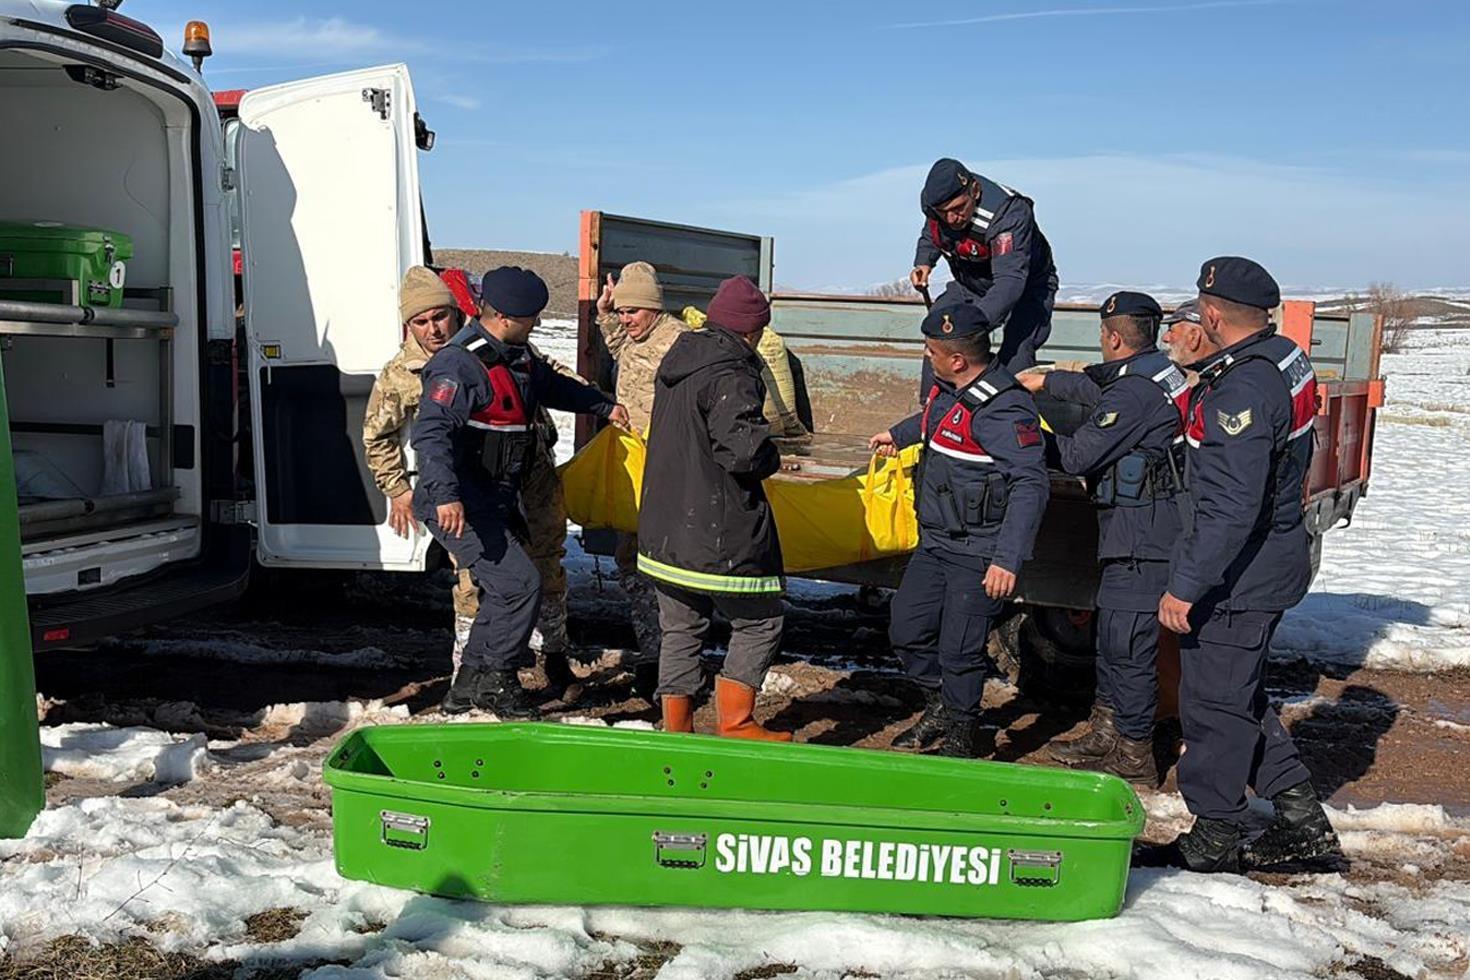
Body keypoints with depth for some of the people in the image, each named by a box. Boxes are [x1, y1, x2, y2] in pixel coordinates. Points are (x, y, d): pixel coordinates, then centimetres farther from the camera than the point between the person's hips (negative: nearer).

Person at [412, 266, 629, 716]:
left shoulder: (516, 354, 11)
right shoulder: (460, 364, -20)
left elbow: (552, 386, 33)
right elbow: (430, 431, -31)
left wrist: (604, 406, 39)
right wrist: (446, 494, -44)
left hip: (495, 502, 10)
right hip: (459, 507, -10)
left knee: (504, 590, 14)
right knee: (520, 584, -13)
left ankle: (468, 687, 27)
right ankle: (497, 682, 5)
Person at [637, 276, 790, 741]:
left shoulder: (677, 360, 12)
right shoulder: (731, 376, -17)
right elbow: (743, 450, -26)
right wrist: (772, 456, -4)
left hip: (664, 527, 9)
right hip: (720, 534, -8)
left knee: (680, 628, 16)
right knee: (760, 620, 8)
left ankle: (676, 726, 22)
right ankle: (734, 723, 9)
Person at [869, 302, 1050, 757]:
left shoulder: (1003, 409, -23)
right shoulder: (950, 389, 5)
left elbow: (1031, 484, -27)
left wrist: (1008, 559, -31)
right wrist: (898, 434, 43)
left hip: (978, 554, -9)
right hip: (935, 544, 9)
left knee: (958, 652, -1)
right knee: (907, 630, 15)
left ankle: (959, 740, 22)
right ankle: (939, 710, 37)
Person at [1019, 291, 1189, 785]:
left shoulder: (1134, 394, -20)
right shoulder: (1157, 372, 10)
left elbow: (1079, 457, -16)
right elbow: (1097, 388, 28)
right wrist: (1048, 381, 33)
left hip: (1142, 539, -10)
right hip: (1149, 533, 10)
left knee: (1127, 644, -2)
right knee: (1112, 634, 18)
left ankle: (1134, 758, 8)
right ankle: (1105, 734, 30)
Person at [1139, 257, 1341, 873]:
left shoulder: (1241, 391, -25)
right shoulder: (1284, 357, 6)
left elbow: (1232, 508, -29)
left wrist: (1185, 585, -25)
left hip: (1238, 577, -10)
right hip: (1273, 561, 10)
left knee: (1214, 704, 4)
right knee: (1241, 696, 21)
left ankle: (1214, 840, 19)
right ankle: (1303, 822, 29)